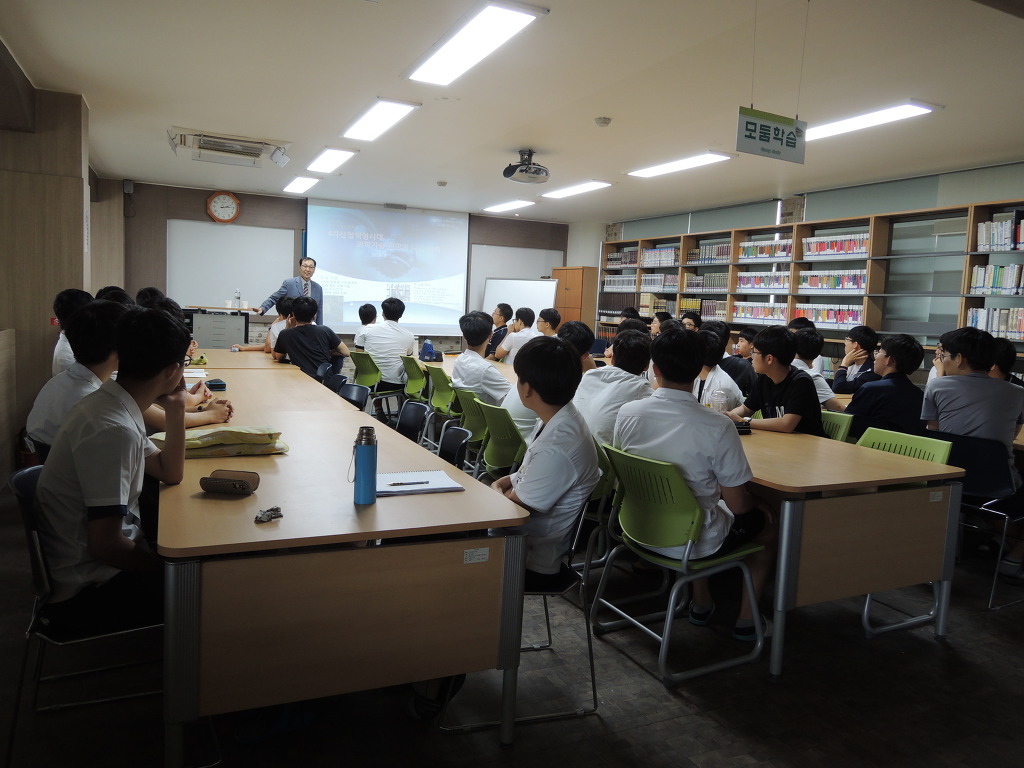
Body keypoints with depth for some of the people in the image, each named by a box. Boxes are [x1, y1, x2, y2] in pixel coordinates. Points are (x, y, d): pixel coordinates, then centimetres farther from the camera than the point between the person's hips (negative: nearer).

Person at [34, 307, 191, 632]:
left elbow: (170, 473, 11)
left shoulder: (111, 404, 2)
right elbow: (105, 544, -28)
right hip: (87, 590, -9)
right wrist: (169, 569, -13)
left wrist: (176, 411, 0)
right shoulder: (114, 431, -28)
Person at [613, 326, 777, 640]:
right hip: (695, 542, -4)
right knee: (767, 519, 25)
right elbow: (737, 504, -16)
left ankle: (702, 603, 41)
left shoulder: (627, 413, -13)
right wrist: (756, 506, 7)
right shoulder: (717, 427, -25)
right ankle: (747, 619, 31)